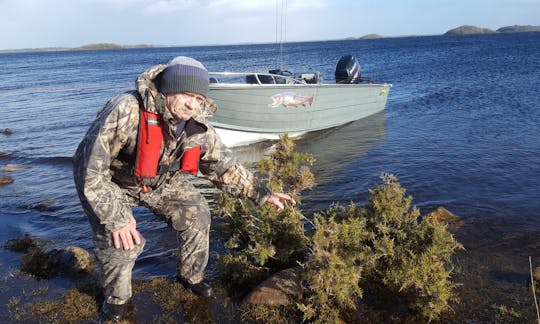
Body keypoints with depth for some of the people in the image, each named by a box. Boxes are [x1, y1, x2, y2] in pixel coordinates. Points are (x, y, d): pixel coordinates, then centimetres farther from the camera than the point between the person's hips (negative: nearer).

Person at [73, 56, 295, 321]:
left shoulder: (197, 126, -19)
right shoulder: (126, 112, -38)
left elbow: (224, 165, -6)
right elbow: (91, 168, -34)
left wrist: (261, 194, -12)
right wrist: (115, 219, -33)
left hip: (158, 181, 5)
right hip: (109, 182, -4)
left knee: (196, 213, -6)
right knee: (120, 240, -20)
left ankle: (191, 276, 19)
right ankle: (115, 300, 12)